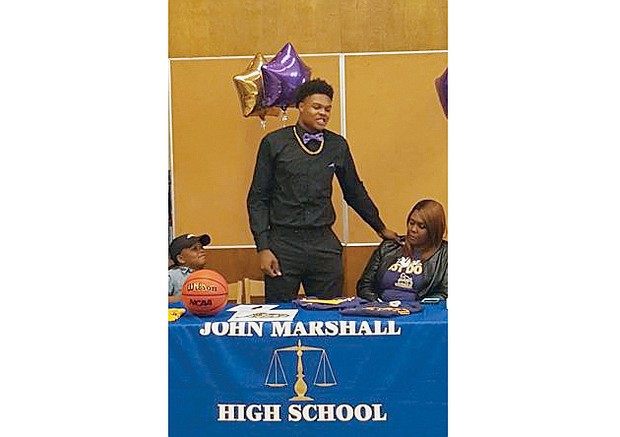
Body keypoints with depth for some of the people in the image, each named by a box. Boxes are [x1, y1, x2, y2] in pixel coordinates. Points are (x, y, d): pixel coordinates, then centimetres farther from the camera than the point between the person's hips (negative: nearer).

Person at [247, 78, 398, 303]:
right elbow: (258, 198, 2)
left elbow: (355, 193, 21)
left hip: (324, 243, 2)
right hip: (283, 242, -2)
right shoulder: (274, 143, 1)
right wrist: (263, 248, -6)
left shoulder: (337, 145, 9)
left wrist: (381, 228, 28)